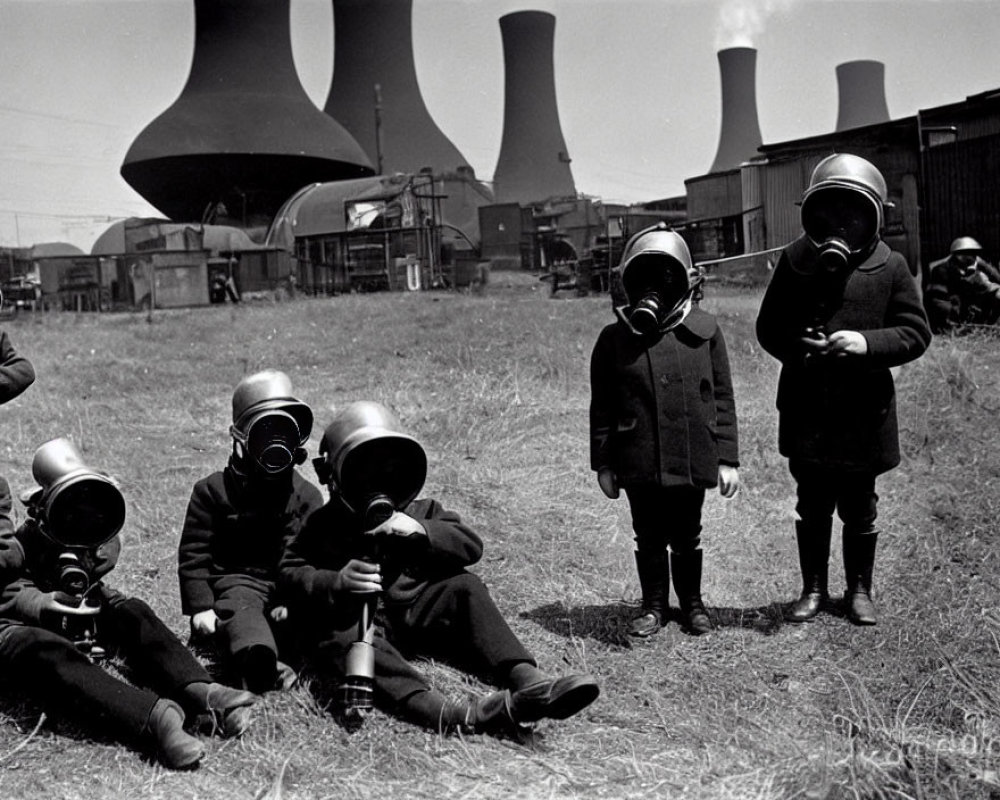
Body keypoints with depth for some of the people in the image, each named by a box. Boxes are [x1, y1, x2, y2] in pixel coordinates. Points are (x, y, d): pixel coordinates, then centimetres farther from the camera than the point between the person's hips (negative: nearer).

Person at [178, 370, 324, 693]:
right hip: (236, 579, -5)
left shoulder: (307, 496, 12)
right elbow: (193, 553, 5)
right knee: (241, 611, -38)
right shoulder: (213, 490, 6)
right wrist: (200, 606, -7)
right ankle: (259, 663, -67)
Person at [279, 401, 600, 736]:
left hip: (414, 611, 4)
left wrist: (420, 531, -14)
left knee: (465, 587, -17)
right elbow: (291, 574, -3)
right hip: (354, 619, -3)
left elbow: (471, 545, 3)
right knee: (339, 639, -36)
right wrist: (336, 582, -24)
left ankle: (528, 681, -34)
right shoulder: (323, 526, 10)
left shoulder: (421, 510, 17)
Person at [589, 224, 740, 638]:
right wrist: (603, 463, 3)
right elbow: (602, 407, 4)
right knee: (648, 538, 12)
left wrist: (727, 458, 1)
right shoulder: (614, 339, -1)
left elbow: (723, 399, 2)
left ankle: (692, 602, 33)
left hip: (693, 460, 0)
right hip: (638, 464, 0)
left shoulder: (705, 332, -1)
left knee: (687, 537, 14)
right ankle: (654, 606, 29)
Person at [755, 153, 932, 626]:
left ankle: (859, 589, 32)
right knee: (812, 507, 14)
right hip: (806, 414, 1)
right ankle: (813, 588, 30)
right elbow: (767, 327, 5)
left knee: (859, 510, 14)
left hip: (864, 414, -1)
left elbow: (916, 333, -5)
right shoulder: (795, 261, 0)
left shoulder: (890, 268, -4)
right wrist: (797, 346, -16)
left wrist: (867, 343, -22)